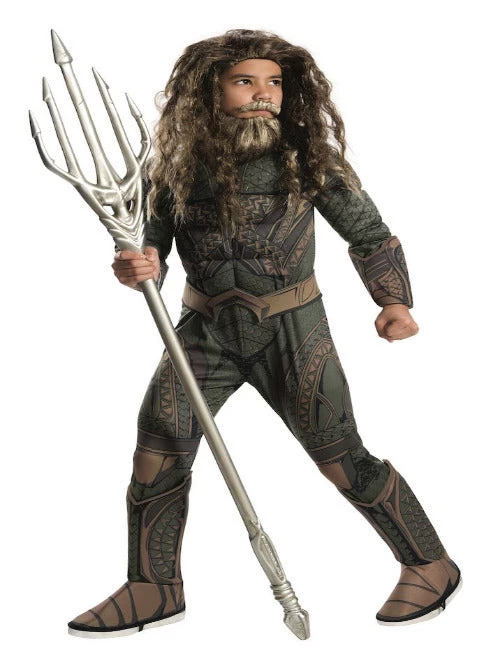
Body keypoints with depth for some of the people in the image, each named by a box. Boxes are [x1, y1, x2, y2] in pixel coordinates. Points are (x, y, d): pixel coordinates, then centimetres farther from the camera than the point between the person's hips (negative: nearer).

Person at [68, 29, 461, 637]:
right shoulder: (179, 165, -3)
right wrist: (134, 268, -19)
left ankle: (430, 566, 18)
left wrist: (395, 300, -13)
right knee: (158, 442, -5)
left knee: (337, 454, -1)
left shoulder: (306, 155, -8)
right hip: (205, 328, 3)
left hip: (290, 329, -3)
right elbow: (151, 243, 4)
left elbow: (369, 234, 0)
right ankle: (153, 588, 13)